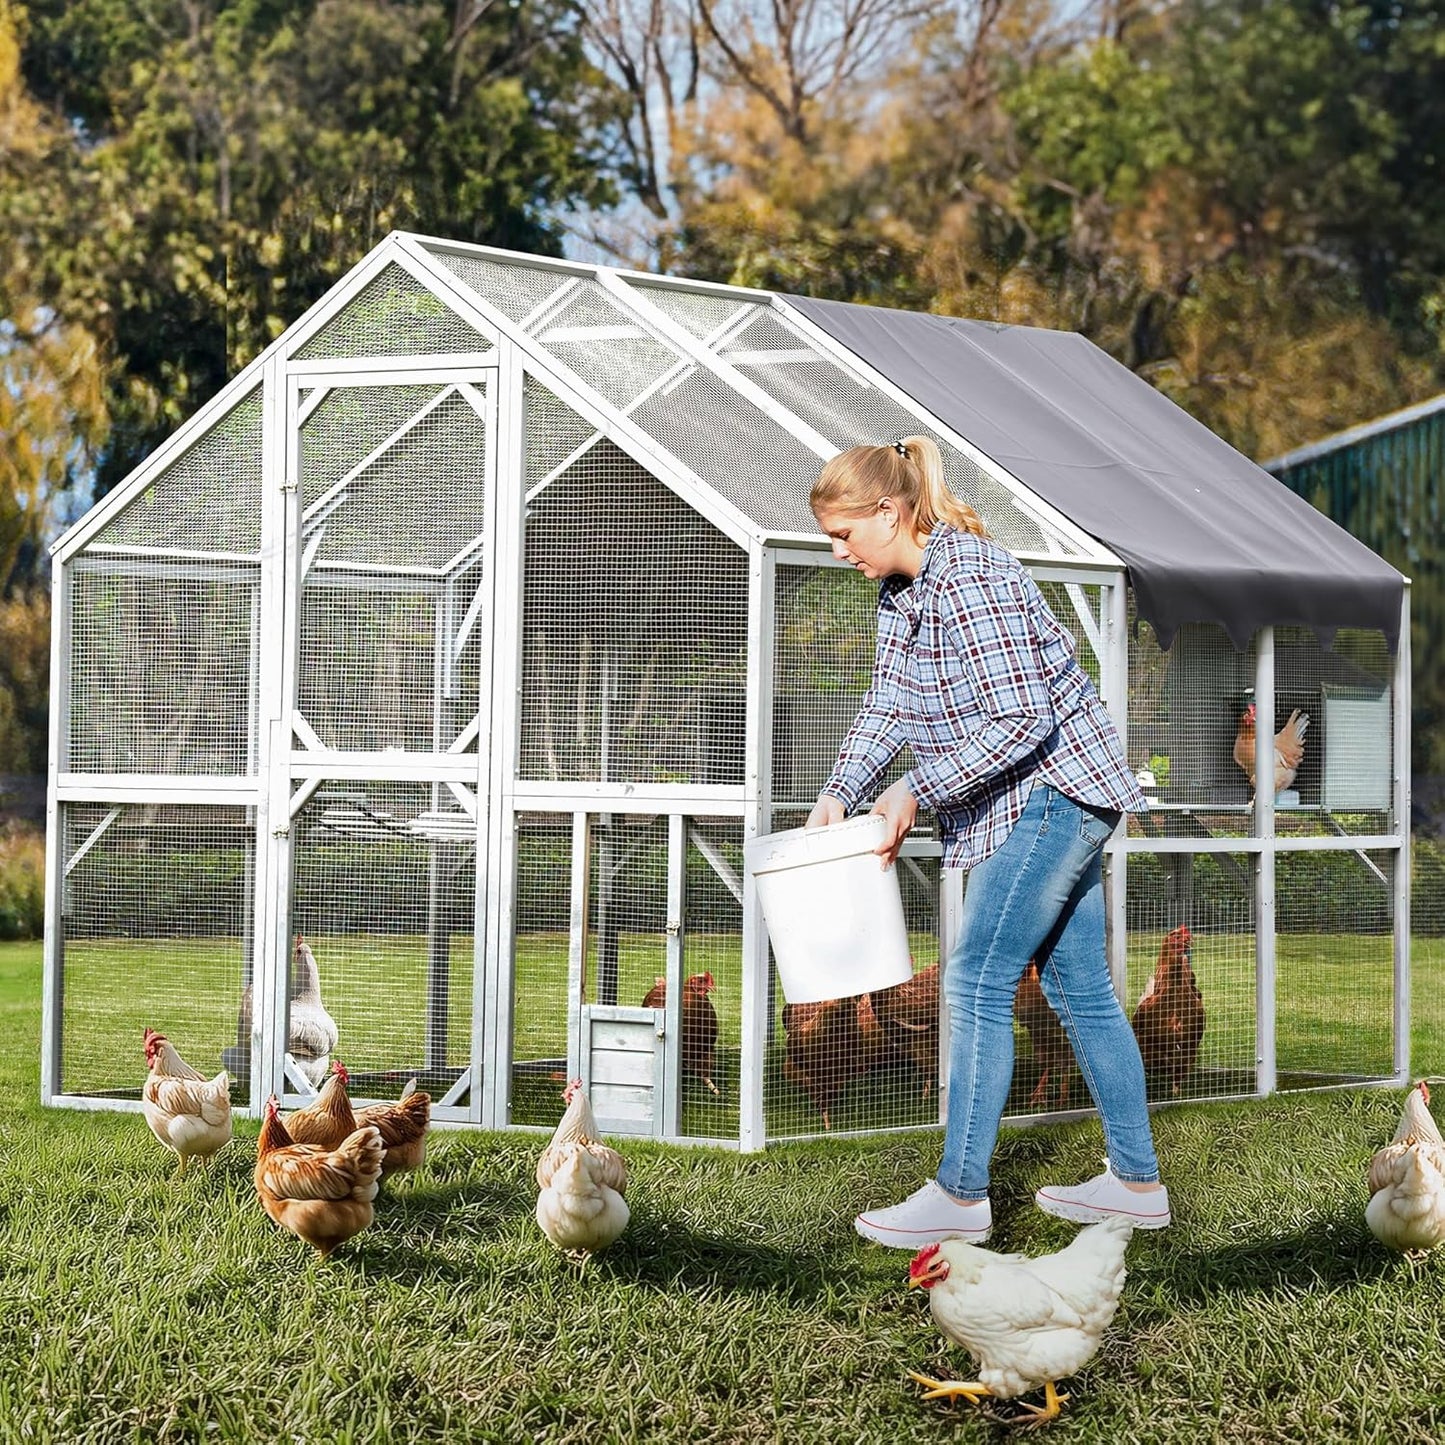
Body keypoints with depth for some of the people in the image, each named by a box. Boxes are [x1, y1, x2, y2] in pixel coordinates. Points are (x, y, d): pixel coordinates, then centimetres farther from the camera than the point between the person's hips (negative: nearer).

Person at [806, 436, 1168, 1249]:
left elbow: (1020, 721, -25)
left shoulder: (971, 580, -23)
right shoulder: (899, 589, 7)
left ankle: (961, 1196, -6)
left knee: (978, 983, -9)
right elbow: (887, 709, 10)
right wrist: (840, 794, -4)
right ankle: (1137, 1182, 19)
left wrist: (917, 794, -21)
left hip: (1054, 789, -10)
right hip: (1063, 797, 10)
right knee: (1079, 987, 12)